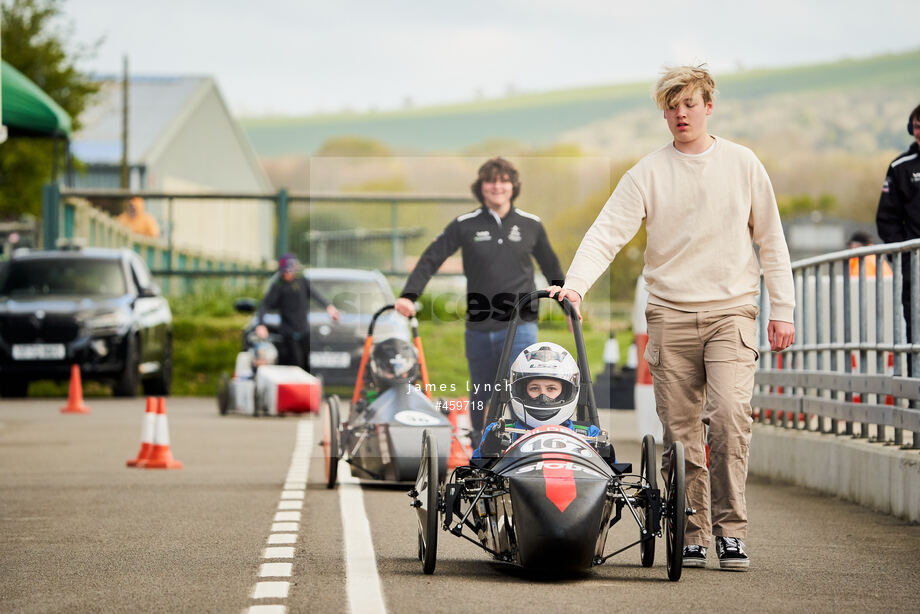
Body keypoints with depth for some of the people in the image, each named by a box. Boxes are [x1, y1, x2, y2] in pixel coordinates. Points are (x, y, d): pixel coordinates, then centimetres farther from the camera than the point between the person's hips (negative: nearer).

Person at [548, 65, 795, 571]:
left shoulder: (742, 164, 8)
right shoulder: (647, 174, 4)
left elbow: (770, 240, 13)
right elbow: (607, 233, -5)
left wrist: (782, 309, 8)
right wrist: (576, 284, -21)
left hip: (731, 311, -1)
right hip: (670, 315, 1)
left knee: (729, 415, -18)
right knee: (680, 432, 0)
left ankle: (730, 530, -11)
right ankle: (692, 536, 10)